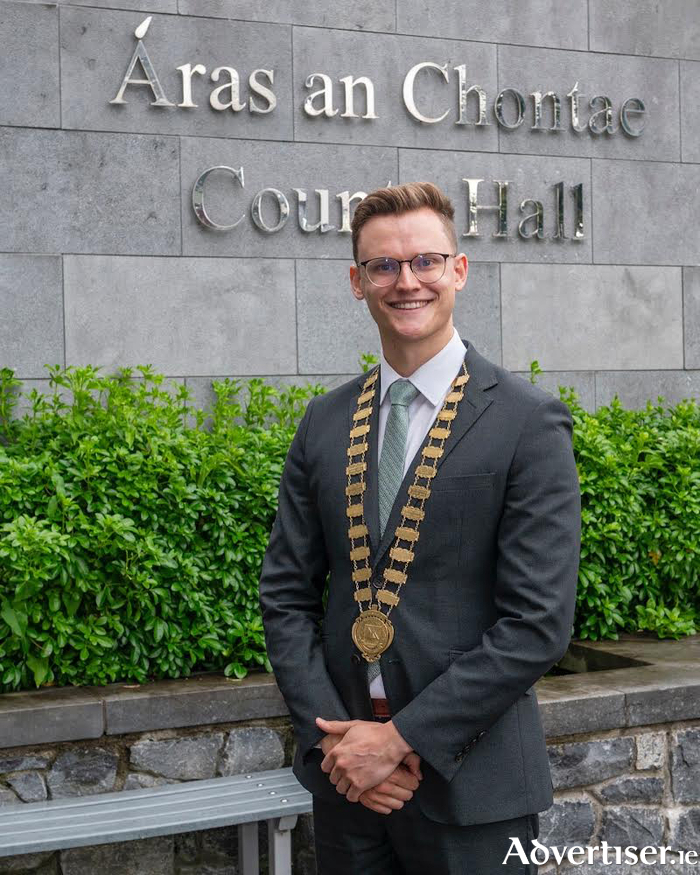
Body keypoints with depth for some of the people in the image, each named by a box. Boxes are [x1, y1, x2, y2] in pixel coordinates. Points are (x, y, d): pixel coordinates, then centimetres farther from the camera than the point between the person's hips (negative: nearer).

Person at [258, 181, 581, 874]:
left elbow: (538, 624, -14)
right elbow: (286, 595, 5)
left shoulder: (528, 423, -10)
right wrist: (332, 734, -7)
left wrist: (402, 738, -14)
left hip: (470, 785, -4)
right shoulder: (324, 423, 5)